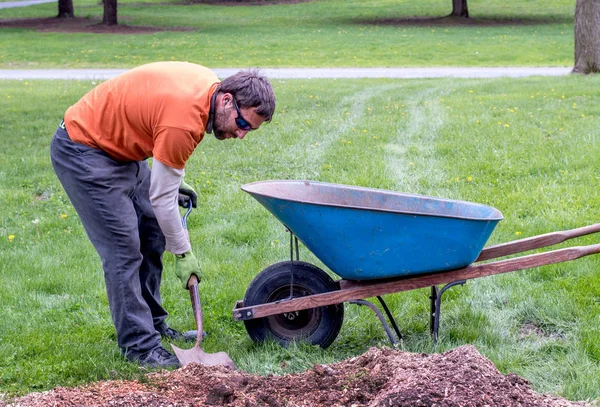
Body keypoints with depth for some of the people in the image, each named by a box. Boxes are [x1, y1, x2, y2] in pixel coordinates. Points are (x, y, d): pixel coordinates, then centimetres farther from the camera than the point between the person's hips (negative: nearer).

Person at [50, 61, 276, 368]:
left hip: (118, 146, 10)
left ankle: (151, 323, 21)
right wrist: (183, 253, -11)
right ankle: (138, 344, -5)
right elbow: (162, 198, -23)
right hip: (82, 151, -10)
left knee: (152, 236, 11)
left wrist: (172, 175, 13)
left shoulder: (209, 85, -6)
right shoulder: (184, 121, -32)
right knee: (124, 248, -12)